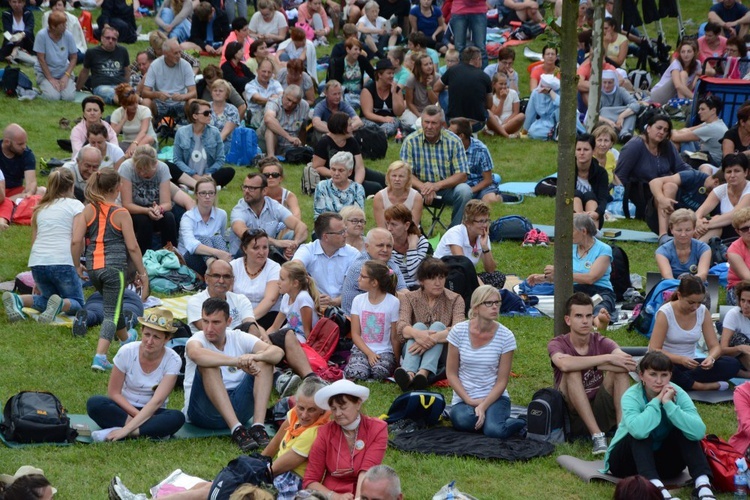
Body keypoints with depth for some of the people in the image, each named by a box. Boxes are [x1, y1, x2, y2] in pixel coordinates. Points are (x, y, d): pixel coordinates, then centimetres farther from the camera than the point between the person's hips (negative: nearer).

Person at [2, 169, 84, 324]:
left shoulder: (40, 208, 23)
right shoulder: (76, 205, 8)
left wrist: (37, 282, 30)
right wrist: (76, 265, 10)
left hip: (37, 261, 5)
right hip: (62, 262, -5)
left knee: (47, 299, 24)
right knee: (77, 304, 11)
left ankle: (17, 300, -6)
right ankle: (59, 304, -25)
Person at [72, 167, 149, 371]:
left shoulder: (88, 211, 0)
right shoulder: (121, 214, -8)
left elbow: (76, 241, -6)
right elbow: (132, 247, -8)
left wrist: (77, 266, 7)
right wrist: (142, 273, 2)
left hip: (93, 268, 5)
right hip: (114, 266, -5)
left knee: (113, 306, 27)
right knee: (111, 312, -1)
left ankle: (125, 339, 51)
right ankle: (100, 357, -16)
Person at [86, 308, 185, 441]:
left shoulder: (172, 360, -15)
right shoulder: (127, 352, -13)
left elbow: (156, 402, -23)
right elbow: (114, 392, -5)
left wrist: (126, 429, -33)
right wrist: (137, 414, -19)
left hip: (152, 413, -1)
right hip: (125, 409, 1)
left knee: (177, 418, -34)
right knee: (94, 403, -30)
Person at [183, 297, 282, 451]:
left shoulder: (239, 338, 5)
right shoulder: (198, 339, -5)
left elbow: (278, 353, -9)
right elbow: (196, 354, -34)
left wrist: (256, 357, -32)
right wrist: (238, 361, -45)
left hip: (237, 408, 4)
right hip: (204, 412, -4)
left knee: (265, 361, -9)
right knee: (208, 365, -28)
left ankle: (258, 426, -25)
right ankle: (236, 429, -38)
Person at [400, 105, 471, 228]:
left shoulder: (453, 141, -9)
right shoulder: (411, 141, -8)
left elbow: (462, 175, -11)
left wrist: (437, 185, -27)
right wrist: (423, 187, -31)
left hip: (447, 187, 1)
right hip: (421, 187, -1)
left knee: (464, 190, -29)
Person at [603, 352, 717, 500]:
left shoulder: (677, 393, -14)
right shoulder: (632, 396, -22)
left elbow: (699, 432, -32)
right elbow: (638, 430, -45)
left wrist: (668, 404, -32)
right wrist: (656, 401, -32)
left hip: (661, 461, 3)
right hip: (629, 459, -3)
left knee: (683, 429, -21)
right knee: (641, 433, -31)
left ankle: (703, 485, -37)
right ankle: (656, 487, -52)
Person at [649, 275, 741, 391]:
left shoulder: (703, 312, -1)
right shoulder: (665, 313, -15)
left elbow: (715, 346, -1)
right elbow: (654, 350, -19)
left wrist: (711, 358, -26)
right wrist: (680, 359, -35)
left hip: (689, 364, 5)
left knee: (732, 364, -17)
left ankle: (679, 381, -25)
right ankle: (704, 386, -25)